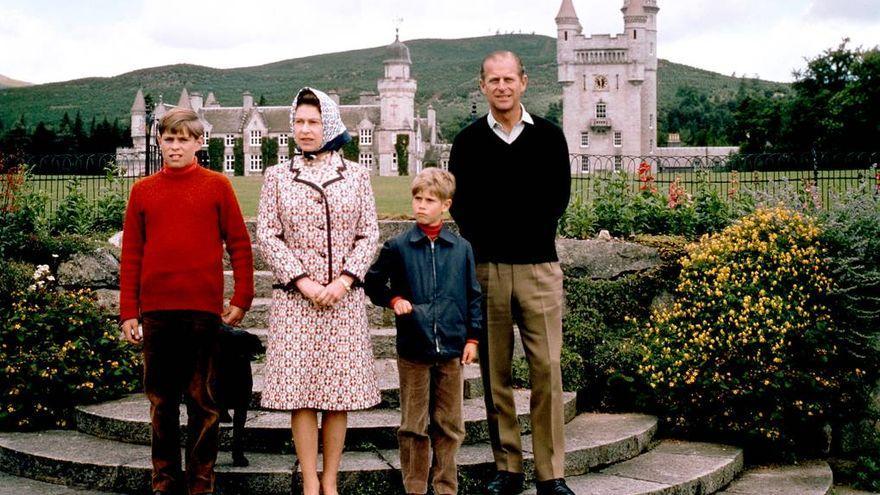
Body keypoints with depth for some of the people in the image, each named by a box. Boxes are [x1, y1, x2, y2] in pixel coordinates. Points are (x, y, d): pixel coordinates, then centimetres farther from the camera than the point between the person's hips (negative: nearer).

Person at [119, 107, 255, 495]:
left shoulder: (217, 186, 3)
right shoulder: (143, 190, 9)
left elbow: (239, 244, 3)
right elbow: (131, 254, 8)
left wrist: (241, 299, -3)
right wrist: (128, 312, 4)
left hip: (204, 309, -2)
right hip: (156, 310, 3)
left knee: (203, 399, 3)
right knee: (161, 399, 9)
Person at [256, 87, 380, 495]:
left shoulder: (355, 175, 8)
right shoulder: (278, 176, 6)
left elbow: (369, 234, 5)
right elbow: (267, 236, 1)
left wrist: (343, 281, -9)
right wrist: (303, 282, -9)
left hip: (345, 297, 1)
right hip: (295, 297, -1)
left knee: (340, 392, 2)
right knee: (301, 392, -3)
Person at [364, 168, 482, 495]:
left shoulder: (461, 248, 4)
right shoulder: (398, 247, 0)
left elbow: (473, 295, 8)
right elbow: (373, 282, 9)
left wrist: (472, 336, 5)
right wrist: (394, 300, -7)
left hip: (451, 348, 1)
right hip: (413, 348, -1)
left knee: (449, 425, 9)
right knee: (413, 425, 5)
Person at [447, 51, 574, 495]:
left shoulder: (549, 136, 8)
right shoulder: (468, 141, 8)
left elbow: (558, 196, 7)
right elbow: (459, 204, 7)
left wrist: (531, 233, -2)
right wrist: (487, 241, -2)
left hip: (538, 264, 0)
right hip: (486, 268, 1)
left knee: (546, 370, -4)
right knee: (495, 373, 3)